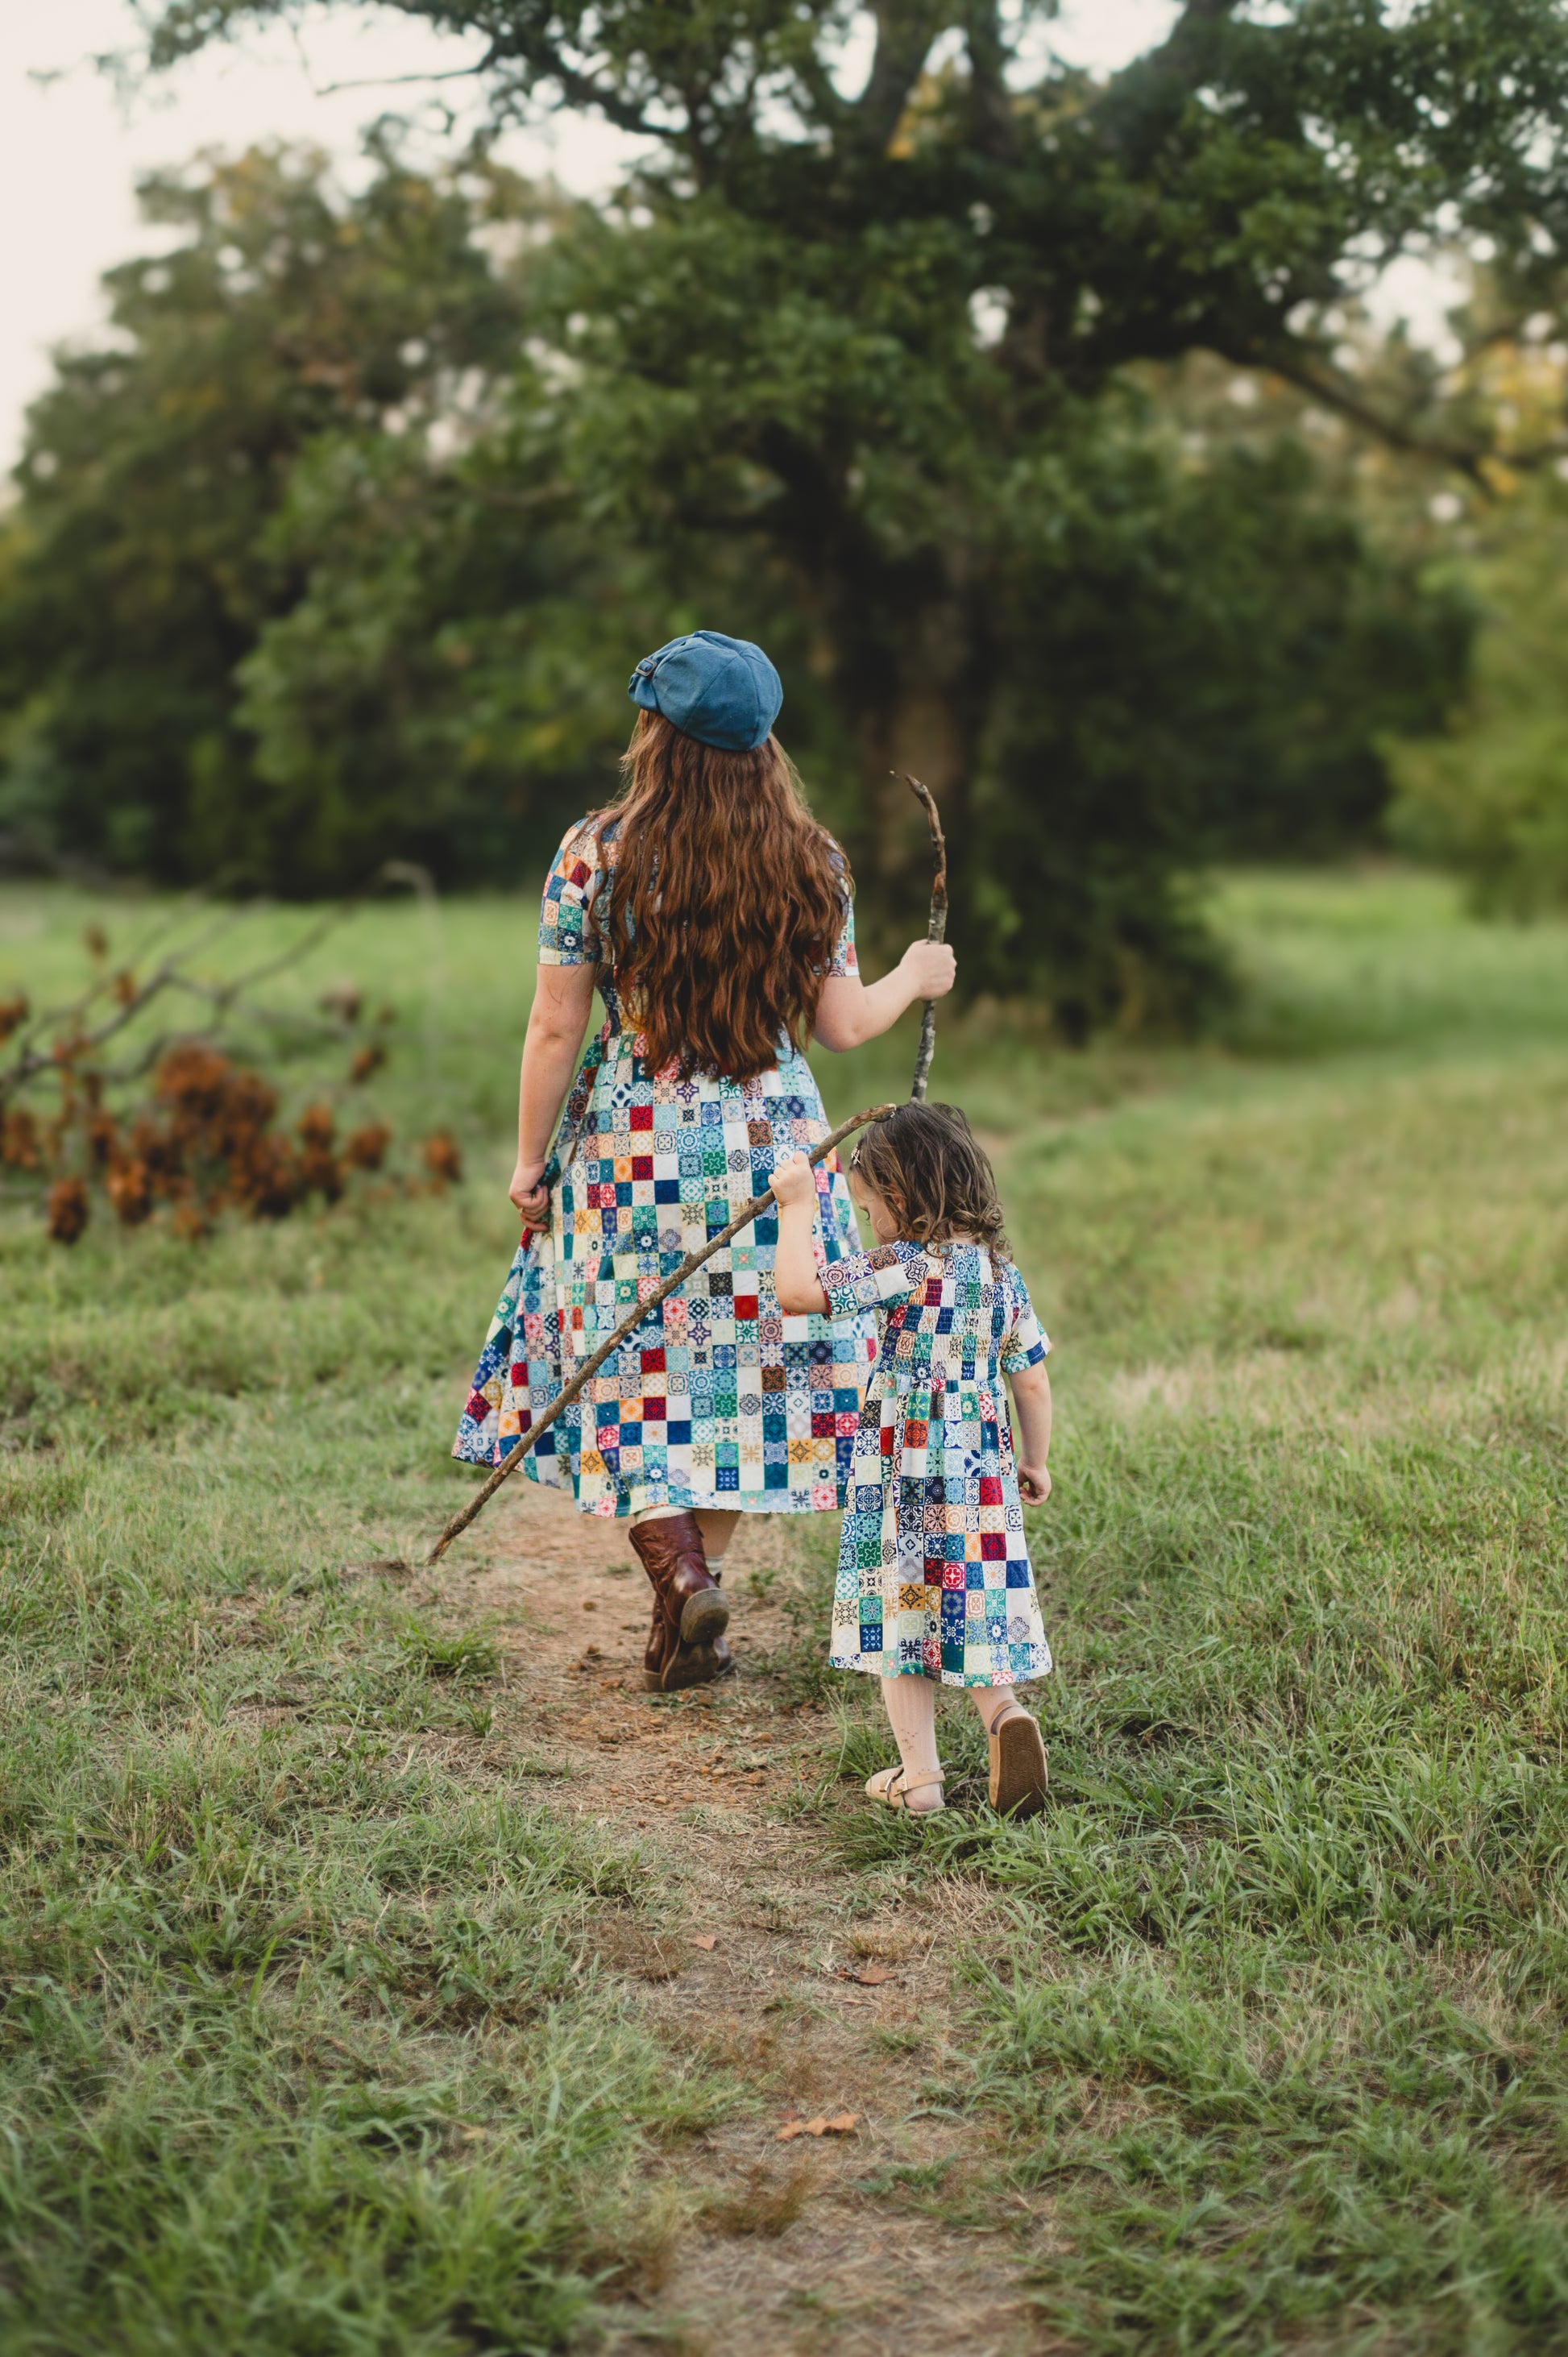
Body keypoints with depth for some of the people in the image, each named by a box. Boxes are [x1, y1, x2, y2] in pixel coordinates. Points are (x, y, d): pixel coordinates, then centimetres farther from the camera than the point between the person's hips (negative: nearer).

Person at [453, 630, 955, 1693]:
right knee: (740, 1367, 13)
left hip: (628, 1141, -2)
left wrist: (530, 1160, 5)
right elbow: (841, 1026, 0)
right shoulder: (811, 859, -2)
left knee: (629, 1372, 10)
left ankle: (681, 1573, -9)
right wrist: (911, 979, 21)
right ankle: (689, 1632, 18)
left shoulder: (594, 853, -8)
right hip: (770, 1140, 2)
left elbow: (556, 1028, -6)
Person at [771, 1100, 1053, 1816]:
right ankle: (1003, 1710, -7)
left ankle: (918, 1771, 8)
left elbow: (796, 1289, -21)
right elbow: (1031, 1381, 10)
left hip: (903, 1474, -5)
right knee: (974, 1607, 17)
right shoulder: (1000, 1269, 5)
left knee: (902, 1610, 6)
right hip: (982, 1471, 5)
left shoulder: (902, 1268, -15)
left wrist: (799, 1207, -9)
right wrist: (1035, 1461, 22)